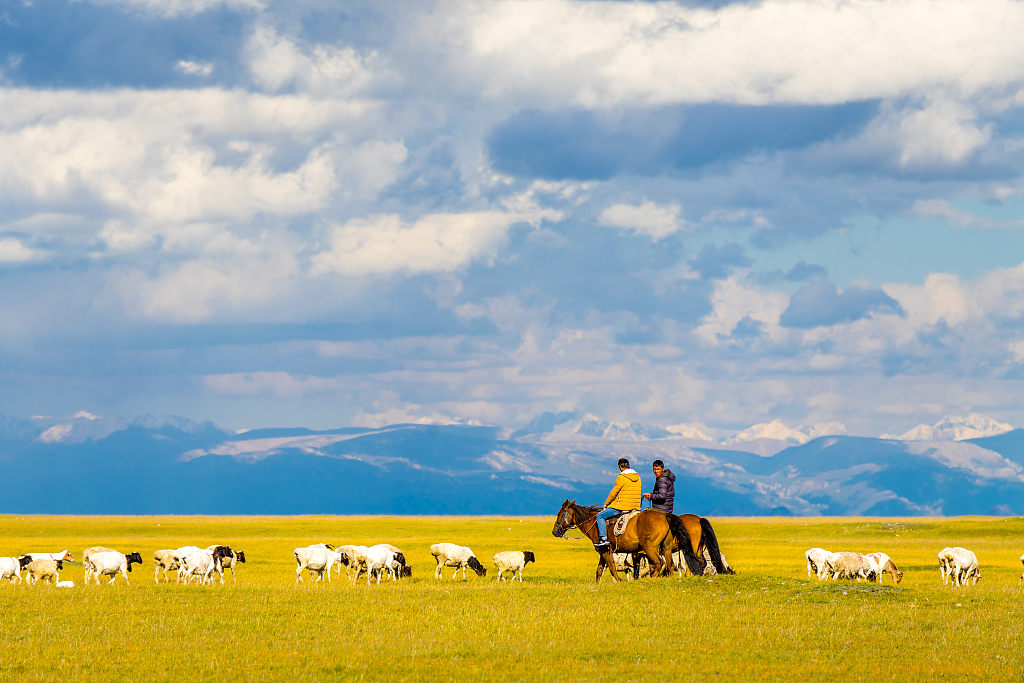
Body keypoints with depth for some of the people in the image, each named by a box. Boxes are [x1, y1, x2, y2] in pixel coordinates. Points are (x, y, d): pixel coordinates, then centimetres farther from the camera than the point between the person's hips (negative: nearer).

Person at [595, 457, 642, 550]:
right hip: (635, 507, 8)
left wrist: (606, 504, 6)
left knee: (600, 516, 2)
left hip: (622, 508, -8)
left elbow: (613, 493, -8)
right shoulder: (637, 477, 9)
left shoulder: (621, 477, -13)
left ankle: (603, 538, -10)